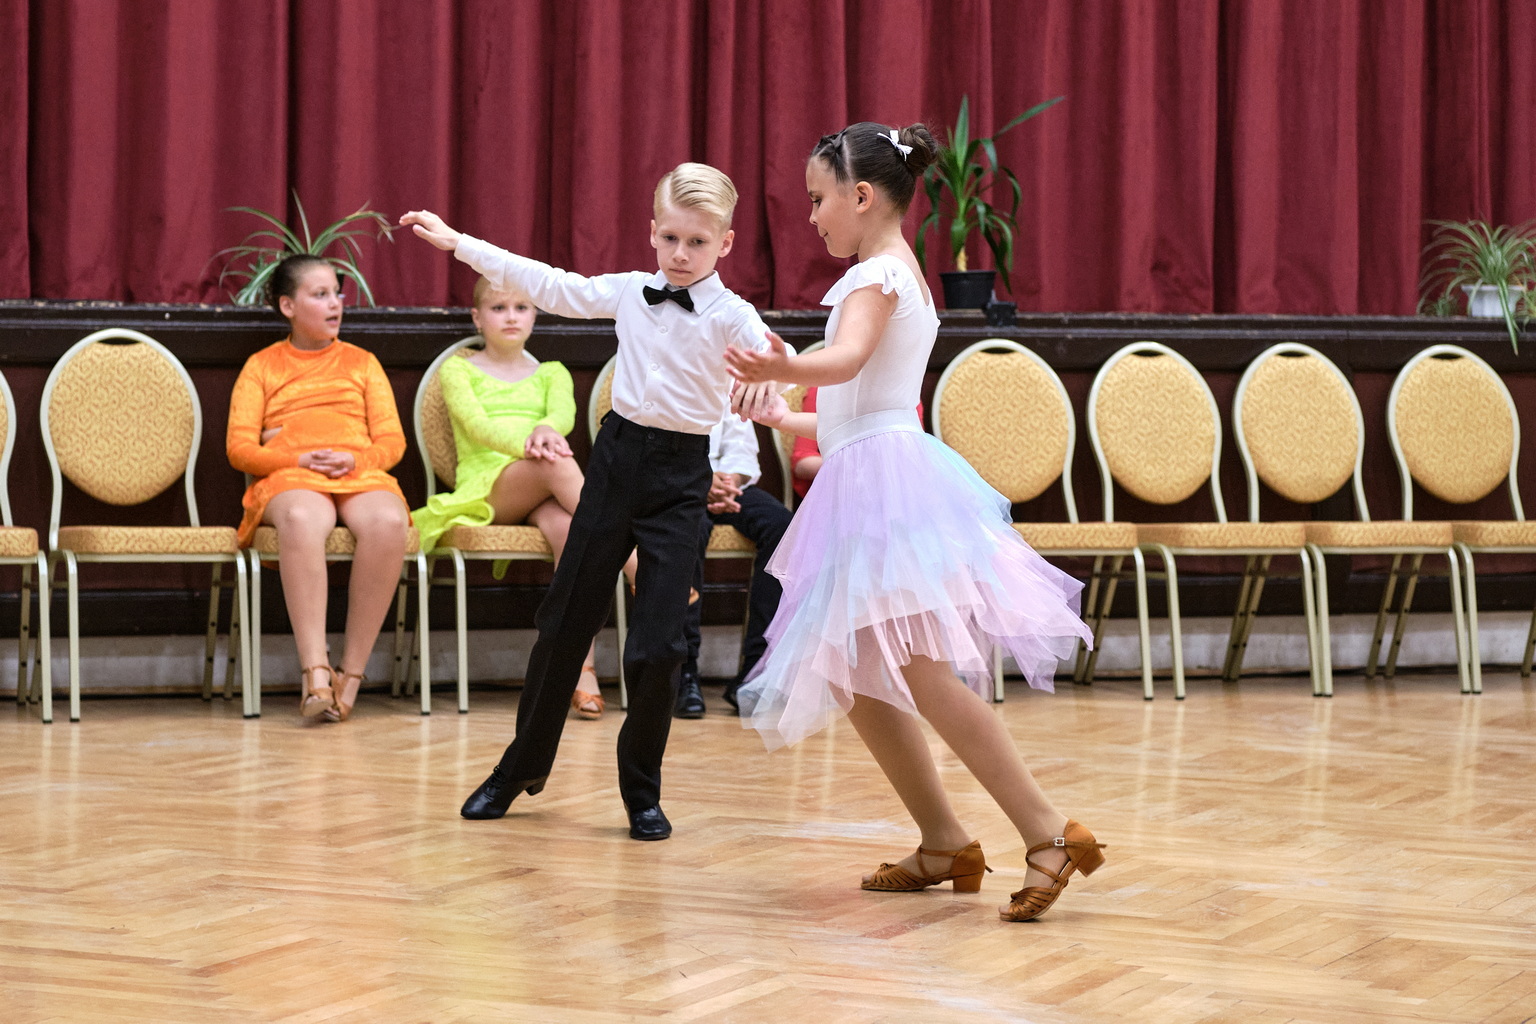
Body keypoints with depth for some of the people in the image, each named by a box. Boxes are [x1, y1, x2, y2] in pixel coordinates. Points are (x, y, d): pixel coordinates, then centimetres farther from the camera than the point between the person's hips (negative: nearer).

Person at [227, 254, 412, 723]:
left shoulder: (362, 363, 26)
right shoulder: (262, 366, 20)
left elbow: (392, 441, 16)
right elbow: (239, 448, 9)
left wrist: (355, 459, -6)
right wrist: (300, 459, -9)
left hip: (360, 475, 2)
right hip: (289, 478, -2)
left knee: (388, 521, -37)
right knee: (302, 519, -42)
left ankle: (352, 671, -32)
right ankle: (315, 672, -46)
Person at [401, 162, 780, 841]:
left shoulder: (730, 316, -8)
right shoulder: (629, 292, 6)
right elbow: (550, 286, 15)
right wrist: (458, 243, 18)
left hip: (680, 474, -4)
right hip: (618, 456, 4)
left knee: (656, 644, -8)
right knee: (567, 615, 12)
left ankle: (642, 792, 11)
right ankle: (524, 765, 29)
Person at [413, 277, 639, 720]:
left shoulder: (551, 373, 24)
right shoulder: (458, 369, 16)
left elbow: (564, 413, -1)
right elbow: (476, 424, -5)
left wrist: (546, 429, -28)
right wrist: (524, 443, -26)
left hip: (540, 494, 2)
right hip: (484, 486, -2)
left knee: (565, 524, -37)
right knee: (555, 464, -36)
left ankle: (582, 667, -46)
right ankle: (638, 568, -44)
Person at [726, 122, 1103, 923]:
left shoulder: (877, 275, -7)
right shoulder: (901, 279, 24)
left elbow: (849, 358, -29)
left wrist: (784, 369, -48)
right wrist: (782, 417, 40)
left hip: (887, 479, -10)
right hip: (873, 479, 10)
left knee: (917, 669, -19)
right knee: (856, 678, 9)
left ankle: (1048, 831, -23)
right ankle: (944, 843, 12)